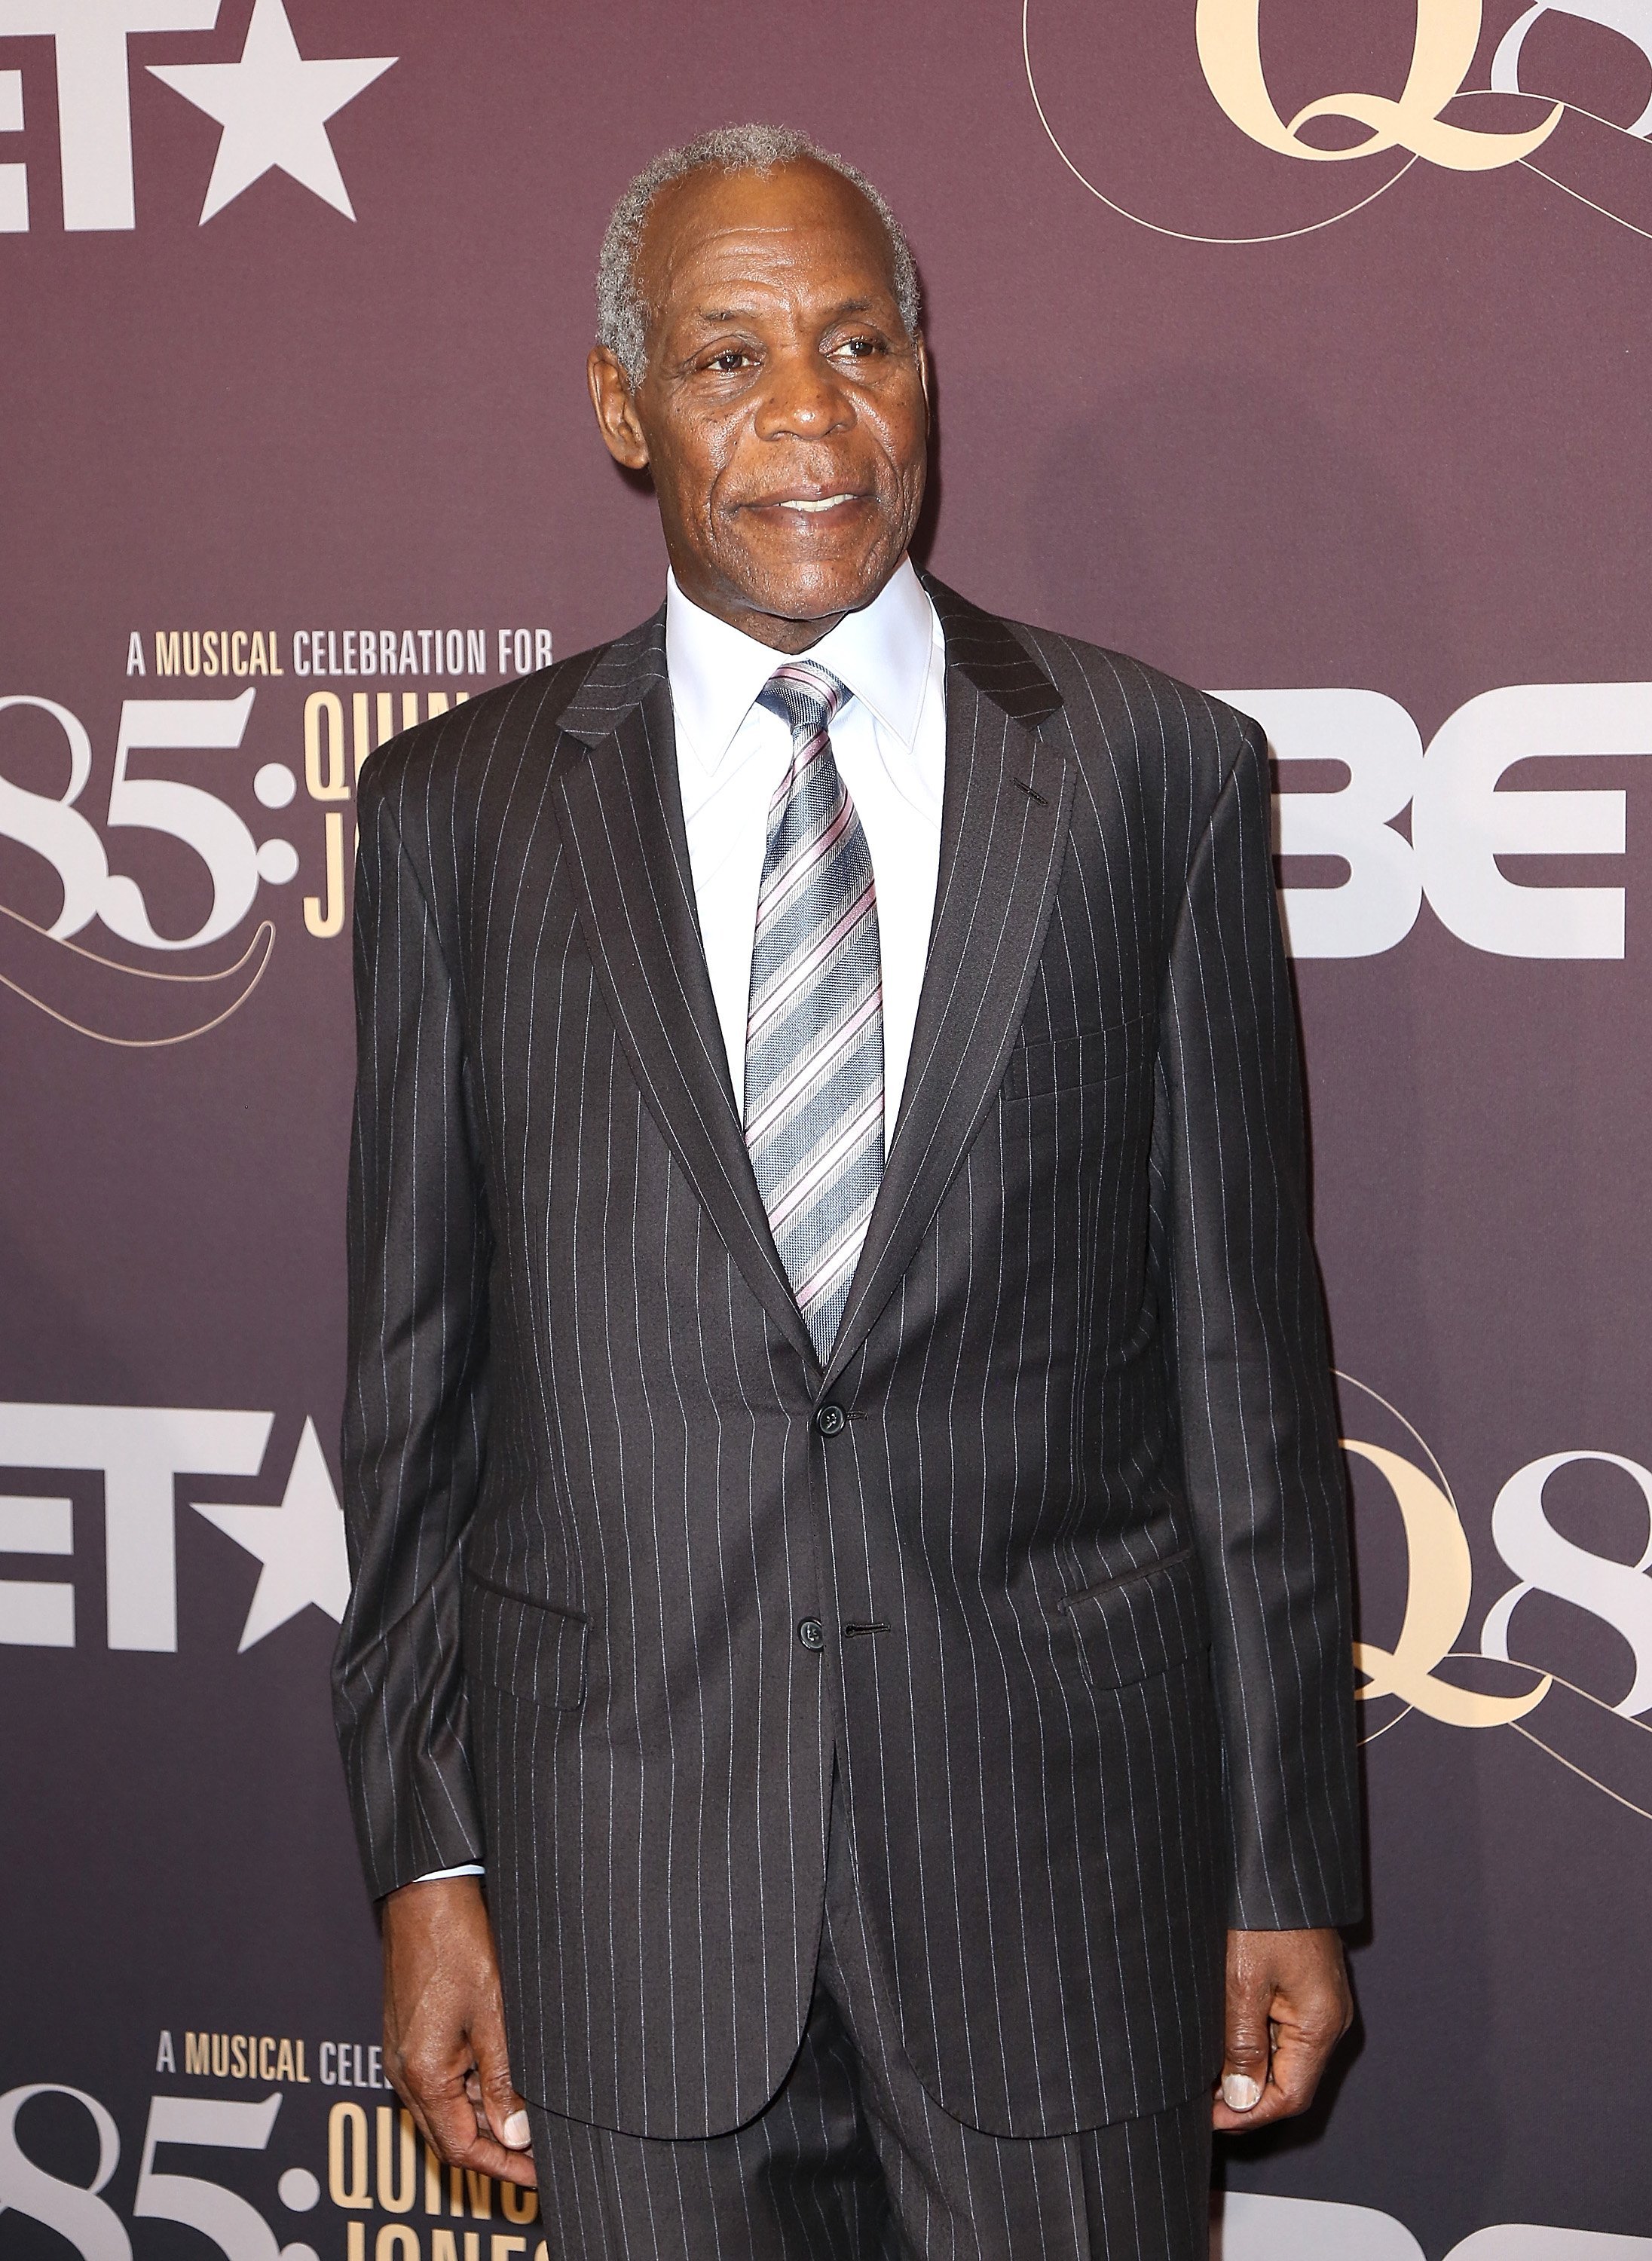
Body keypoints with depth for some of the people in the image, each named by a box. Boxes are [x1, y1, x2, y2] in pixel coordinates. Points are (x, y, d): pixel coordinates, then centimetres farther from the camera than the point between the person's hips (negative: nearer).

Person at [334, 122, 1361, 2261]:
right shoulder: (457, 805, 3)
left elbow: (1247, 1341, 1)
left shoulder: (1156, 772, 1)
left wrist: (1291, 1865, 2)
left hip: (1063, 1841, 0)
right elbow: (415, 1376, 5)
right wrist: (424, 1860, 2)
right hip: (627, 1862, 1)